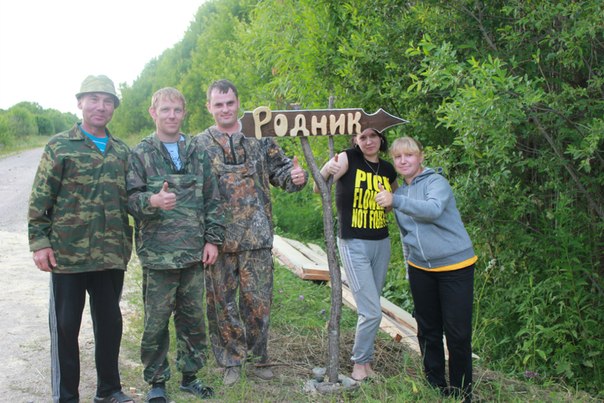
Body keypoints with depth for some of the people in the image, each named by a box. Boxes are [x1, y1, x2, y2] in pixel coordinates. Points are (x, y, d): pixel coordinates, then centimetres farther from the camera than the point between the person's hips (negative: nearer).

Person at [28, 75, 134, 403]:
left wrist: (128, 242, 9)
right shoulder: (59, 146, -1)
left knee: (110, 323, 12)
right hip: (67, 253, -3)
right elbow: (40, 199, -3)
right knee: (65, 325, 6)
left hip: (112, 254, 4)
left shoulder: (122, 151, 10)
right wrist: (39, 241, -9)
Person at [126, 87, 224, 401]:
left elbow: (212, 200, 11)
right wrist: (153, 201, -27)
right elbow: (130, 198, -6)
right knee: (156, 321, 4)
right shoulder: (140, 154, 1)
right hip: (158, 254, -3)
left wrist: (213, 239, 5)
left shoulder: (197, 153, 10)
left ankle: (189, 375, 29)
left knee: (193, 318, 12)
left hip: (194, 254, 3)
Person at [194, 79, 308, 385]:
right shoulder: (199, 145, 5)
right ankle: (231, 361, 24)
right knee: (221, 301, 8)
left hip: (257, 236, 0)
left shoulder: (260, 138, 6)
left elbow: (280, 169, 10)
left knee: (258, 300, 7)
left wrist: (295, 176, -14)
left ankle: (258, 358, 25)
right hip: (218, 237, 0)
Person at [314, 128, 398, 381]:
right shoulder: (348, 159, -9)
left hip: (381, 244, 6)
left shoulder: (388, 170, 6)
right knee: (372, 312, -7)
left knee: (369, 310, 14)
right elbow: (317, 189, -16)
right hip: (353, 245, -5)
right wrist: (327, 170, -36)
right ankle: (359, 362, 13)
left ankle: (366, 361, 29)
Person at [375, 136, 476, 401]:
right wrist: (409, 267, 21)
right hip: (420, 270, 6)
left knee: (458, 334, -2)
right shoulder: (399, 193, 11)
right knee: (428, 331, 13)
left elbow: (434, 209, -33)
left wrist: (395, 202, -43)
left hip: (455, 266, -6)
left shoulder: (435, 181, -10)